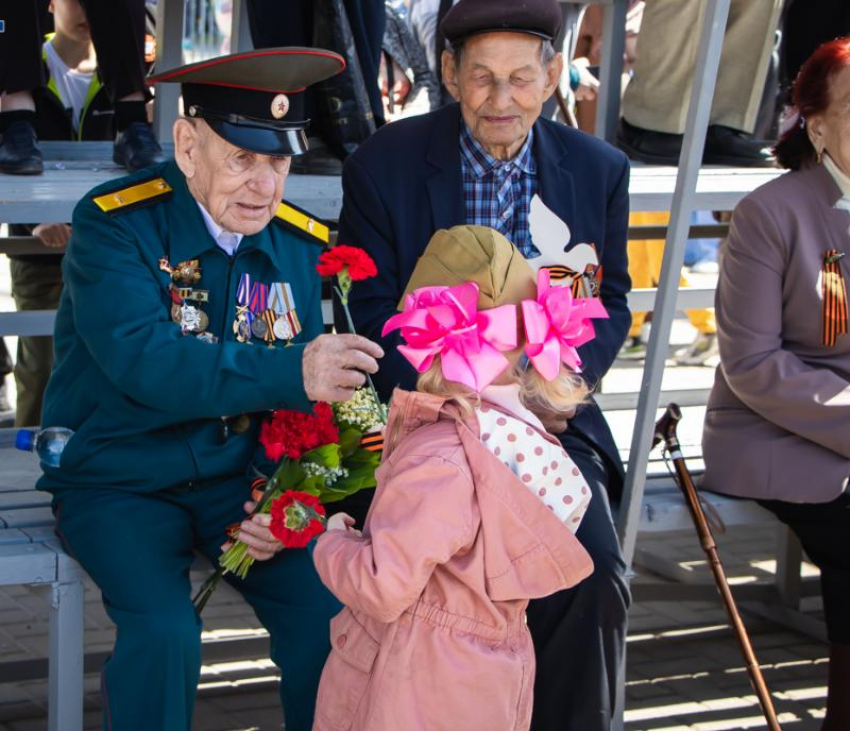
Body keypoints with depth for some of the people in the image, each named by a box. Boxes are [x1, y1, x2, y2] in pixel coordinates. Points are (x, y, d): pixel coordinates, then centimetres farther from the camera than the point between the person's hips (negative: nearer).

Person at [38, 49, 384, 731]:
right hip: (119, 484, -3)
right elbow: (142, 362, -31)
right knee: (164, 630, -27)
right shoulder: (114, 224, -15)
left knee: (330, 610, -17)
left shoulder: (303, 244, 0)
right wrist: (292, 373, -43)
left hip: (239, 474, 4)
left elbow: (306, 400, 3)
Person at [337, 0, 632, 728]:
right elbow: (373, 313, -3)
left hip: (547, 417, 2)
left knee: (595, 576, -21)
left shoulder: (599, 170, 5)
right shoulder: (384, 164, -2)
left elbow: (610, 303, 11)